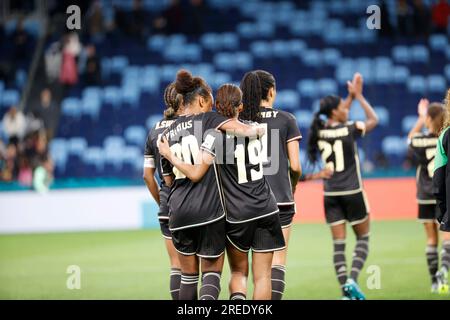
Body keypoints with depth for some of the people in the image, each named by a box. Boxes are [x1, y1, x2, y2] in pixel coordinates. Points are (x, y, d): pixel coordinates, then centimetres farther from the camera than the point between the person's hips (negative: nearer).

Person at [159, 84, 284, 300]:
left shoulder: (214, 138, -12)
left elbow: (195, 174, -16)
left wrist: (170, 156, -4)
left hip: (237, 216, -2)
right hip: (266, 210, 2)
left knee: (238, 272, 15)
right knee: (262, 276, 4)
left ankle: (237, 298, -14)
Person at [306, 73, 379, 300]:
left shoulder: (319, 132, 2)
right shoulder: (349, 130, -11)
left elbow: (338, 120, 23)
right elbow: (373, 120, 7)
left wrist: (352, 96, 23)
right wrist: (359, 96, 13)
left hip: (331, 194, 4)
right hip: (352, 193, -4)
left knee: (338, 243, 3)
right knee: (363, 238, 10)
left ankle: (345, 289, -5)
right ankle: (352, 279, -10)